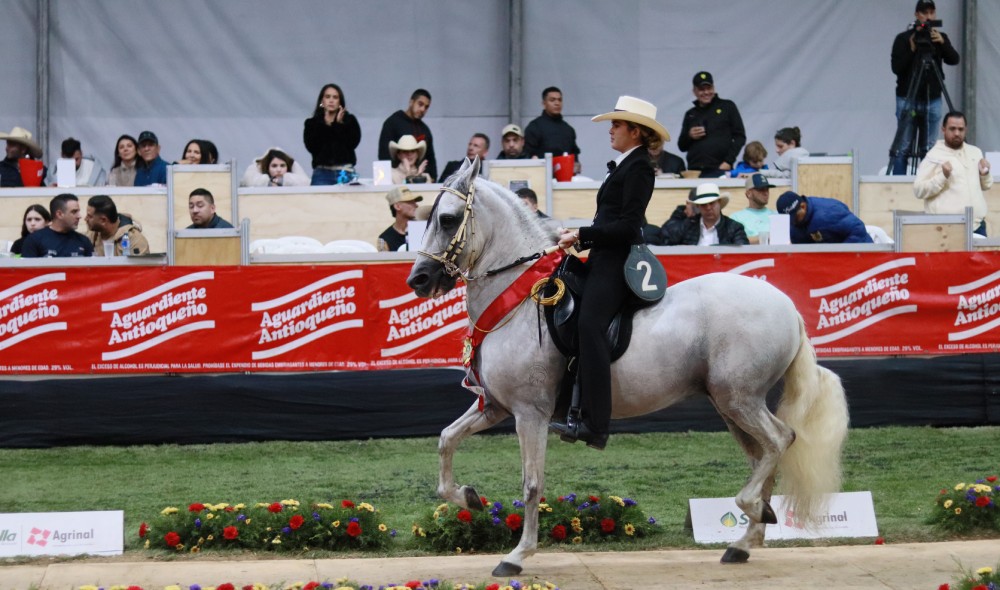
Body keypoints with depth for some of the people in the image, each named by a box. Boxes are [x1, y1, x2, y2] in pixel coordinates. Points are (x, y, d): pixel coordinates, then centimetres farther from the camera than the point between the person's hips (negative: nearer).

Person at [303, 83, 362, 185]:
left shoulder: (350, 120, 12)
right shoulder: (312, 123, 13)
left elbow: (353, 142, -3)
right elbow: (311, 146, -4)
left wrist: (339, 125, -6)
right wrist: (325, 126, -6)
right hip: (322, 173, 0)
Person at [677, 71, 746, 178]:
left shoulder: (727, 107, 9)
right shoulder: (690, 115, 18)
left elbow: (740, 137, 6)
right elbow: (682, 146, 22)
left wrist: (728, 162, -6)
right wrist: (689, 136, -1)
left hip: (719, 170, -3)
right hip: (694, 172, 3)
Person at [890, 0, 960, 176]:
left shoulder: (940, 37, 8)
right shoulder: (903, 39, -2)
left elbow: (954, 60, -5)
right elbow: (896, 67, -8)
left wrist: (942, 43, -20)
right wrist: (912, 49, -19)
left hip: (932, 100, 3)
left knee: (930, 148, 3)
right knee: (903, 148, -5)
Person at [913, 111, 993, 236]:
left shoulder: (975, 152, 16)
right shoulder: (934, 156, -4)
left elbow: (986, 186, 25)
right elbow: (918, 190, -10)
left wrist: (985, 174, 3)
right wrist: (943, 176, -21)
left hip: (977, 225, 6)